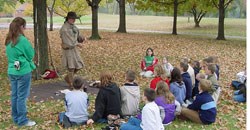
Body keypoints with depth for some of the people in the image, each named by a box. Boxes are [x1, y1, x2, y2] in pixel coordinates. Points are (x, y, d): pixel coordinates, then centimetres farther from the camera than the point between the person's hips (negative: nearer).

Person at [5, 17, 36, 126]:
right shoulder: (22, 40, -17)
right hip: (23, 71, -8)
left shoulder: (9, 40, 7)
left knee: (14, 95, 14)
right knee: (22, 96, 1)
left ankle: (16, 118, 25)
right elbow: (31, 55, -10)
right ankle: (22, 120, 10)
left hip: (12, 71, 8)